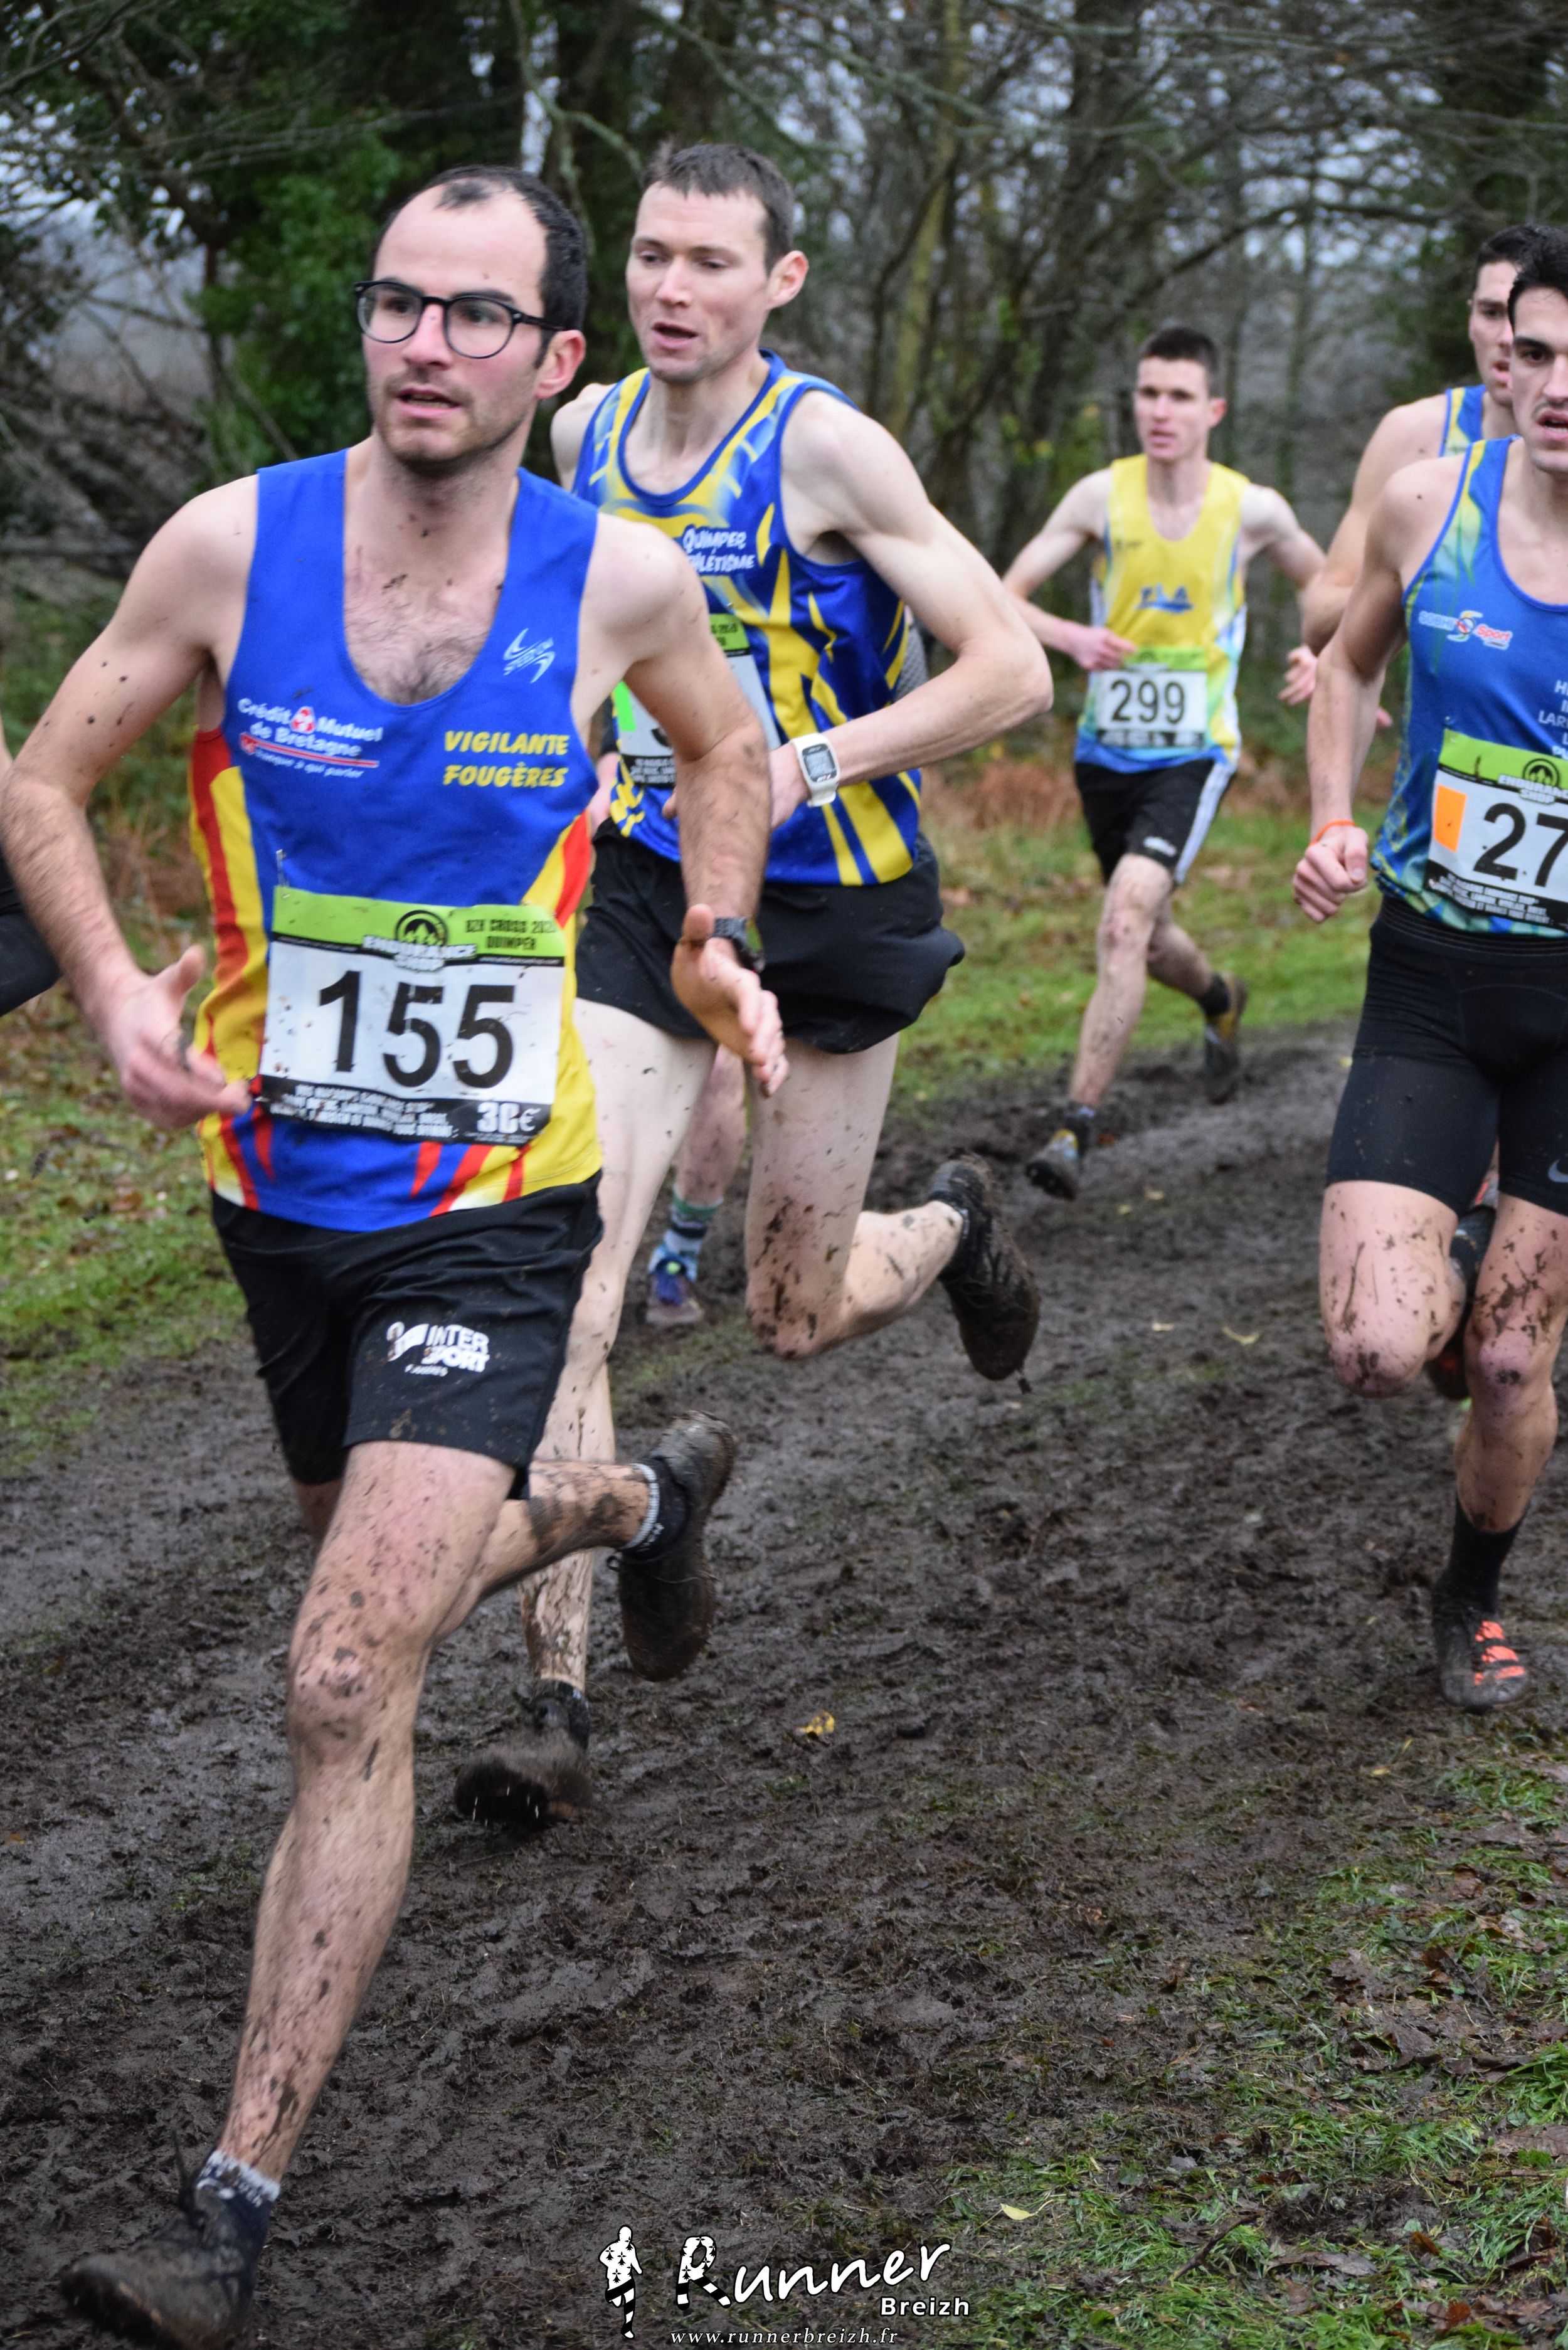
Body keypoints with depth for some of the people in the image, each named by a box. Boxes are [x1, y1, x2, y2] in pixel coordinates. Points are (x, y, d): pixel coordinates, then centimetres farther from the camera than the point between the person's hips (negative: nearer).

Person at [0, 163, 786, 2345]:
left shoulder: (621, 580, -9)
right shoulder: (233, 542, -10)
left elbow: (727, 748, 14)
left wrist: (711, 938, -1)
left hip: (488, 1210, -3)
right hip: (279, 1188, 3)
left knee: (348, 1689, -14)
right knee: (394, 1568, 26)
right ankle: (643, 1496, 61)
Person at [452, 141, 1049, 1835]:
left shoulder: (825, 447, -15)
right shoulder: (585, 431, 2)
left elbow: (1011, 673, -17)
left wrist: (805, 765, -25)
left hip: (830, 911, -4)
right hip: (647, 895, 4)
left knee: (796, 1319, 9)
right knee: (562, 1278, -13)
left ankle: (954, 1228, 46)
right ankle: (557, 1701, -7)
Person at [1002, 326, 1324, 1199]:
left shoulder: (1253, 509, -6)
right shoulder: (1102, 496, -6)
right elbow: (1003, 596, -4)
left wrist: (1320, 651, -7)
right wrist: (1072, 636, -23)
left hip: (1193, 754, -3)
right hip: (1107, 751, 3)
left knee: (1126, 923, -23)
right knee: (1146, 937, 18)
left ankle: (1078, 1128, -21)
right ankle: (1222, 998, 54)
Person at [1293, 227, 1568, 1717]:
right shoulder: (1428, 503, -5)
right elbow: (1353, 663, 16)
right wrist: (1332, 827, 0)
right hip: (1428, 978, 1)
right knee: (1378, 1356, -13)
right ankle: (1446, 1262, 23)